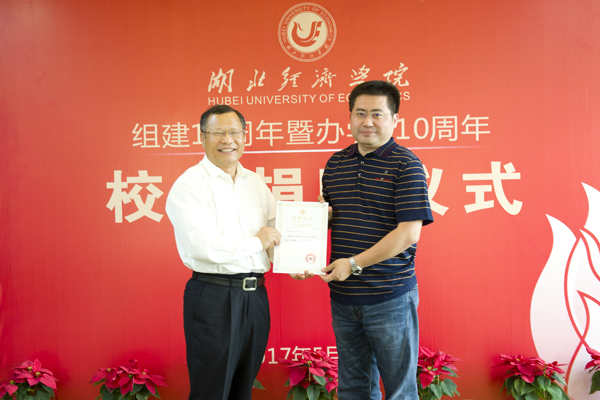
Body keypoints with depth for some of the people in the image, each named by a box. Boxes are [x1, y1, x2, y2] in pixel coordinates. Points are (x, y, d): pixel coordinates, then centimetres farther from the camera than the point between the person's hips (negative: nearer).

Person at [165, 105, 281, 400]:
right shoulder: (189, 184, -9)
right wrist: (255, 243, -12)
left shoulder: (255, 182, 13)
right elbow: (202, 245, -22)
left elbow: (276, 229, 17)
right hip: (213, 296, -6)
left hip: (255, 295, 6)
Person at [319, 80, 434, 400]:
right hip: (342, 297, 6)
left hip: (390, 298, -5)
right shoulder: (336, 164, 9)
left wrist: (354, 263, -18)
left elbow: (408, 233, -17)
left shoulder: (405, 165, -9)